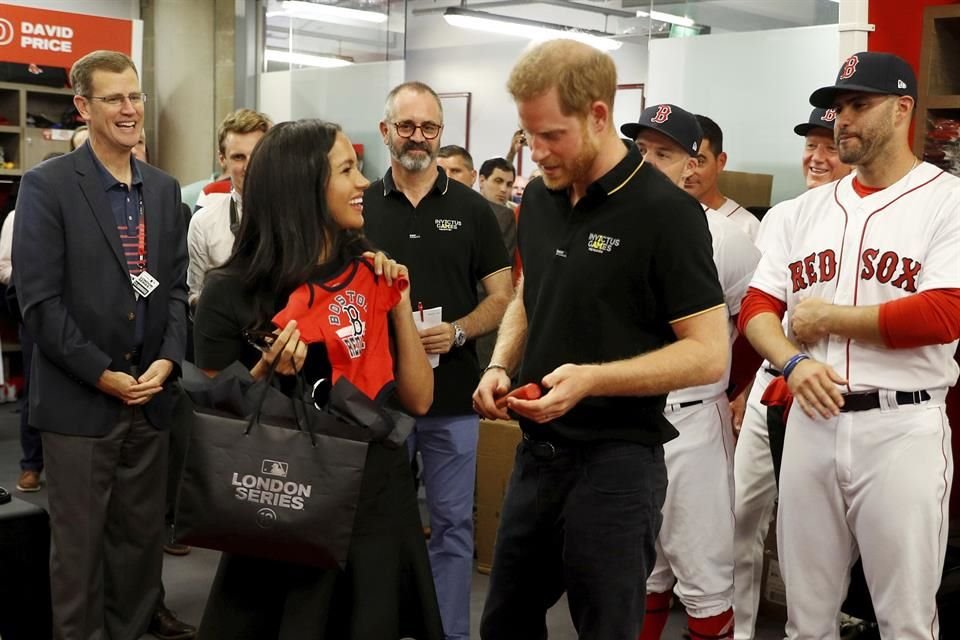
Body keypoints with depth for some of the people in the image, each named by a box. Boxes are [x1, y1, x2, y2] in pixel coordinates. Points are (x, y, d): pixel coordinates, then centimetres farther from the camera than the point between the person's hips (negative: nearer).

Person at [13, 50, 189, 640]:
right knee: (79, 545, 5)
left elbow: (176, 286, 10)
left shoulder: (165, 189, 10)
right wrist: (102, 374, -13)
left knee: (142, 539, 12)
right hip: (79, 399, -5)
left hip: (151, 395, 5)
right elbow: (39, 299, -12)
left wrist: (168, 359, -5)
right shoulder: (47, 185, -7)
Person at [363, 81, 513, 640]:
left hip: (453, 396, -1)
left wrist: (458, 332, -17)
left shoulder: (472, 209, 1)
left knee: (452, 525, 8)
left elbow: (503, 299, 1)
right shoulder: (361, 207, 4)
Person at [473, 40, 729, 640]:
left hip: (617, 461, -7)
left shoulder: (666, 211, -15)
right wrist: (500, 367, 1)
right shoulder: (540, 198, 6)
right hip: (537, 450, 7)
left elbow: (708, 353, -16)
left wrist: (593, 378, -26)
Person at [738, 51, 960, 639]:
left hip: (901, 429, -5)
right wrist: (793, 363, -11)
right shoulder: (812, 206, 13)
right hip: (811, 422, 5)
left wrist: (828, 316, -10)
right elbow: (757, 306, 10)